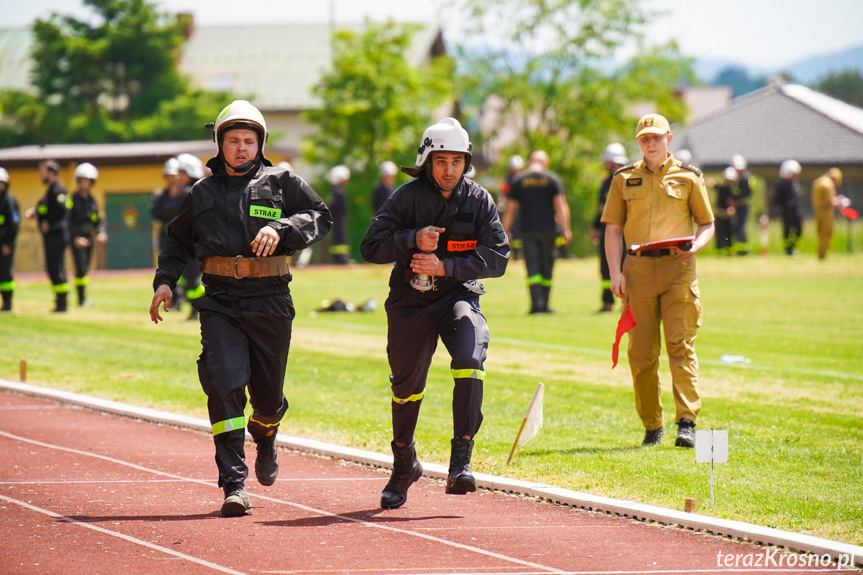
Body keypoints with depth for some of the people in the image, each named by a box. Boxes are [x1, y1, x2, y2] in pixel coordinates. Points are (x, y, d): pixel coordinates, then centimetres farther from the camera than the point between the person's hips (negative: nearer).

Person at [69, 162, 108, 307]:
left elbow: (97, 220, 16)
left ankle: (83, 299, 17)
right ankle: (81, 299, -10)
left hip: (88, 238, 6)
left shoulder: (92, 200, 12)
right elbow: (68, 221, -10)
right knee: (81, 268, -13)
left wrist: (101, 233, -3)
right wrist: (76, 238, -21)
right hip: (76, 239, -6)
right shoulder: (72, 199, -6)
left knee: (85, 269, 10)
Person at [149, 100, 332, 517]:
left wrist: (281, 229, -16)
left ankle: (265, 438, 46)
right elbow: (178, 240, 25)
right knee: (224, 385, -16)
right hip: (219, 302, 1)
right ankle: (234, 485, -15)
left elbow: (321, 217, 0)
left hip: (270, 301, 0)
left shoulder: (282, 183, 7)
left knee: (268, 393, 8)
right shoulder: (202, 193, 13)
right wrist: (165, 280, 11)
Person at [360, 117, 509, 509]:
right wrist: (413, 240, -24)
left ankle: (461, 461, -22)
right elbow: (371, 246, -8)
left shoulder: (479, 200, -2)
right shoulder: (407, 198, -6)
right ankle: (404, 465, 35)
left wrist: (446, 266, -18)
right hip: (410, 301, 0)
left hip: (459, 296, 0)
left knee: (470, 362, -26)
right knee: (406, 385, 9)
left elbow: (497, 258, -7)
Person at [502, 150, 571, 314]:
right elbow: (561, 205, -4)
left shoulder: (519, 180, 4)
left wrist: (505, 232, 12)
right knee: (546, 267, 9)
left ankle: (536, 303, -15)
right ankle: (544, 305, 11)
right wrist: (565, 229, -3)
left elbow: (510, 209, 5)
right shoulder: (552, 179, 2)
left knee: (533, 268, -2)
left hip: (528, 230, 0)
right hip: (548, 229, 0)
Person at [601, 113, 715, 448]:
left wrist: (695, 246, -10)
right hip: (638, 268, 2)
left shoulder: (688, 176, 9)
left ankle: (687, 423, -14)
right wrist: (615, 273, -1)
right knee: (641, 352, 2)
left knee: (681, 345, -11)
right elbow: (613, 229, 11)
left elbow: (707, 224, 12)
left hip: (678, 268, -2)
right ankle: (652, 426, 11)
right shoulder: (624, 179, 13)